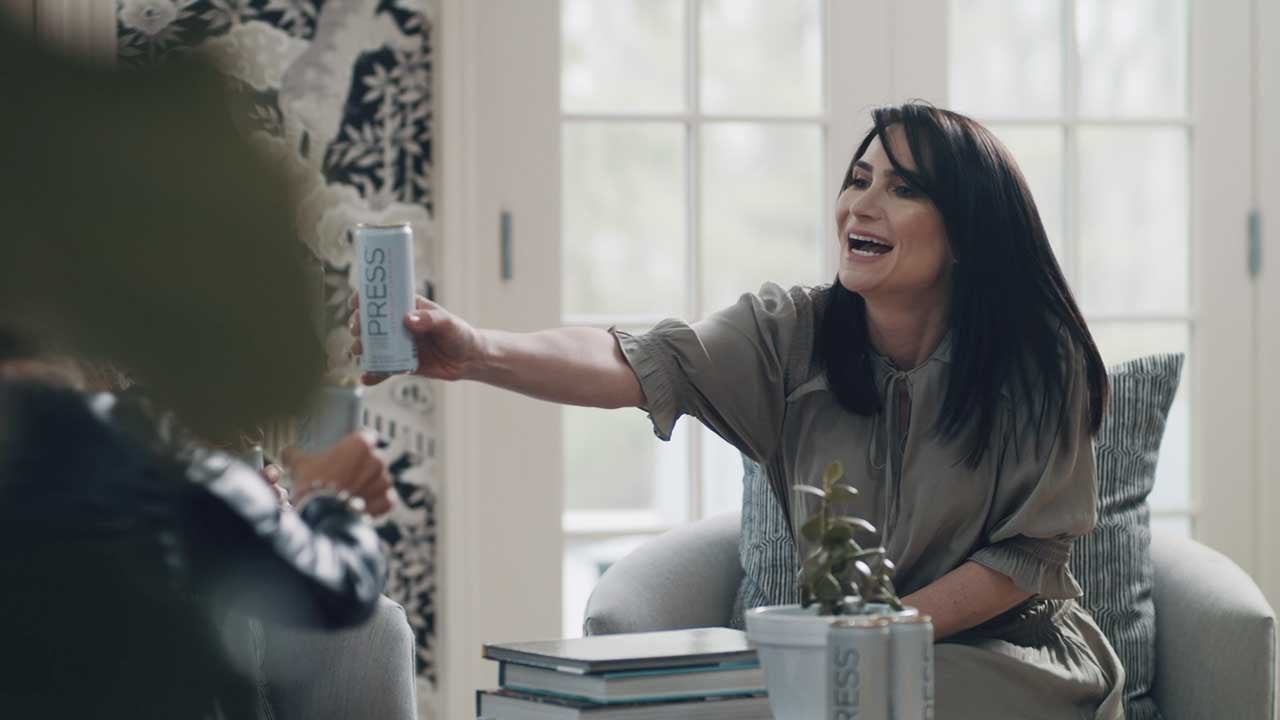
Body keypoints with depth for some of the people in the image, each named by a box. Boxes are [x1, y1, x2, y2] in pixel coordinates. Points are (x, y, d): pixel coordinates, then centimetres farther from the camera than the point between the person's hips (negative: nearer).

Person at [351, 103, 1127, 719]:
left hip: (1000, 650, -2)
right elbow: (638, 366, -22)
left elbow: (1029, 552, -6)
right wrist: (480, 353, -40)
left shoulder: (1040, 362, -9)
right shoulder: (791, 334, -6)